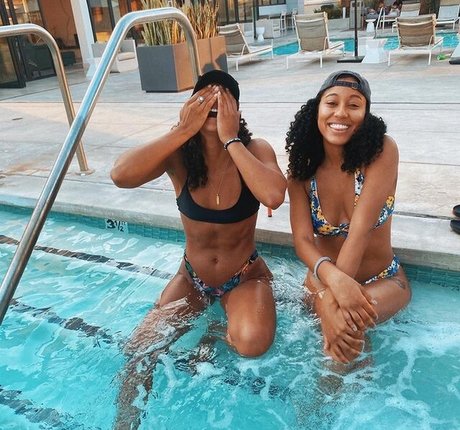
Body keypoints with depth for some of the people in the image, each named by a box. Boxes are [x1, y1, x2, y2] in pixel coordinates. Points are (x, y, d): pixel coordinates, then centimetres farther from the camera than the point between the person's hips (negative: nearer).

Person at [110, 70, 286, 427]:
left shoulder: (255, 150, -16)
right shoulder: (179, 154, -14)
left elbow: (273, 196, -37)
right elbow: (121, 175, -33)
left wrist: (230, 139, -31)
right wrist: (183, 130, -29)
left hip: (245, 277, -1)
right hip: (192, 277, 2)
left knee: (251, 343, -28)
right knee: (139, 351, -5)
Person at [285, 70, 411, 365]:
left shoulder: (382, 151, -18)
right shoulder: (302, 168, -9)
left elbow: (360, 231, -27)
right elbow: (302, 239, -19)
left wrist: (329, 299, -34)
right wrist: (333, 279, -40)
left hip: (383, 280, -3)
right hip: (324, 279, 3)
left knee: (344, 322, -30)